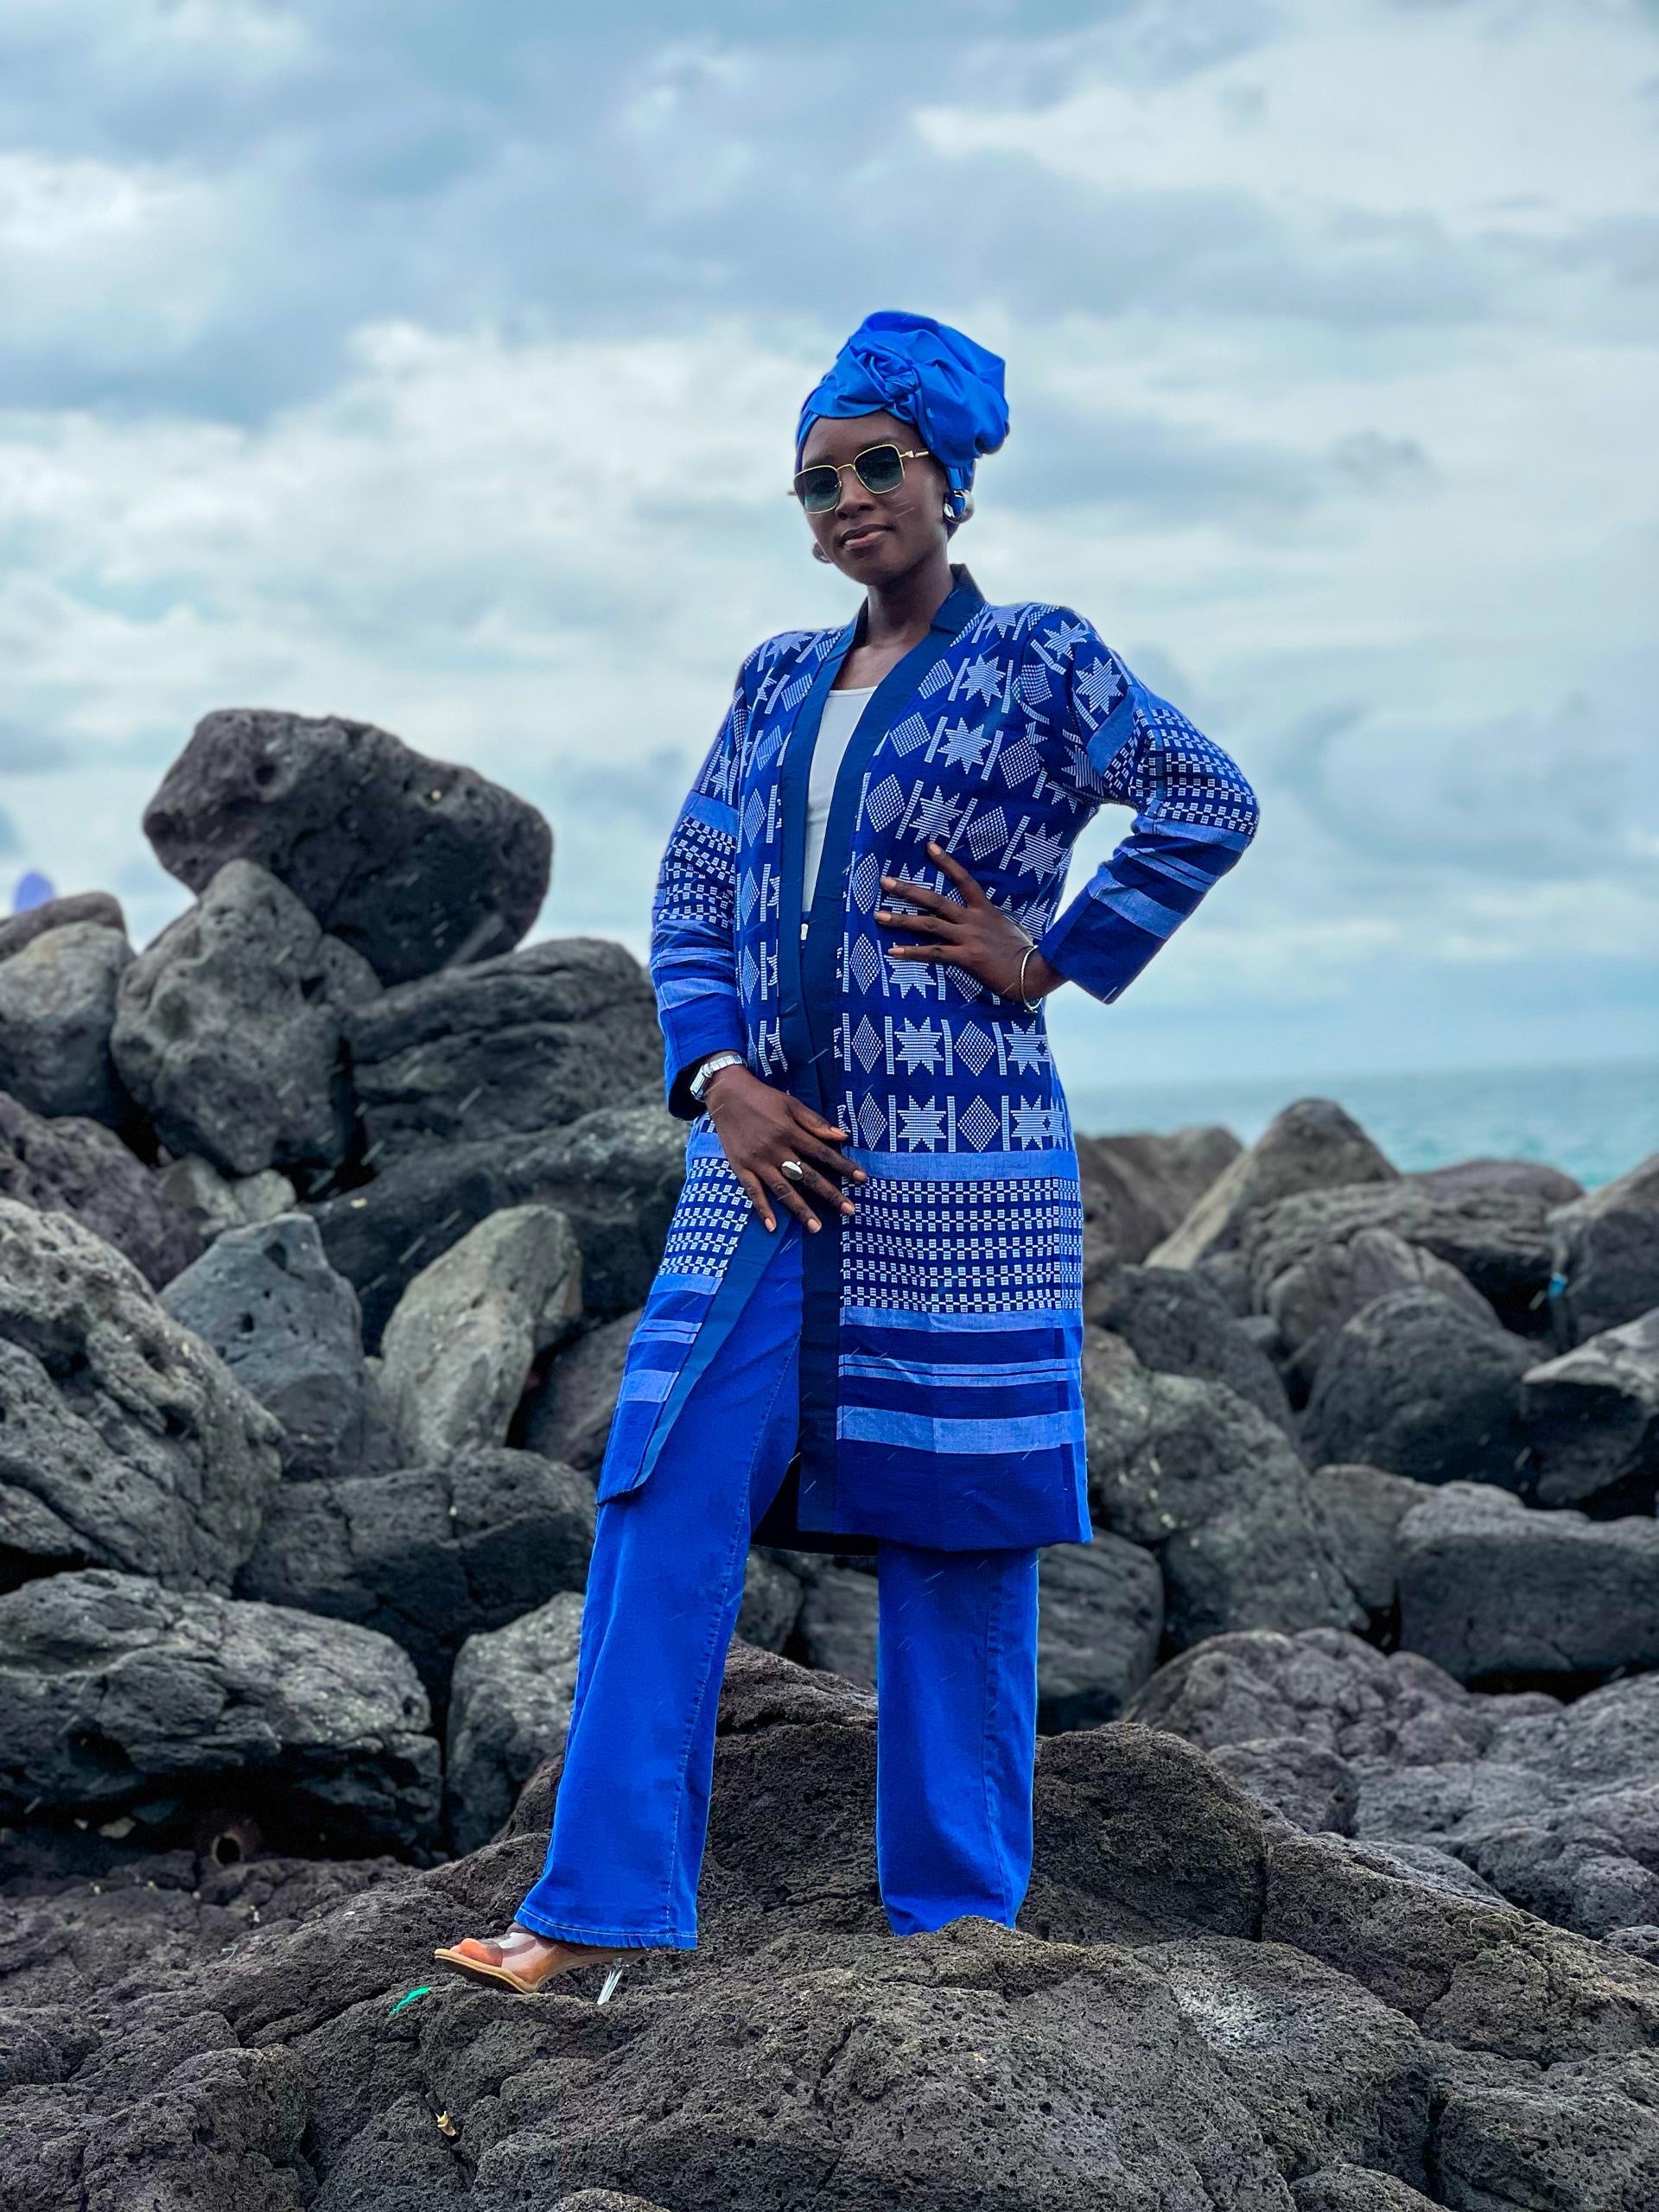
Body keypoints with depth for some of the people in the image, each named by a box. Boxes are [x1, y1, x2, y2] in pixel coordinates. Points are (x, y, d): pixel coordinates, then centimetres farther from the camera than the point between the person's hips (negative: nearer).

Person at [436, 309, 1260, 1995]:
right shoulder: (777, 684, 15)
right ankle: (604, 1904, 3)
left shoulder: (1040, 665, 1)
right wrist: (717, 1079, -2)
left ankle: (955, 1909, 13)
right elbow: (690, 902, 14)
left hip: (955, 1181, -5)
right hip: (766, 1162, 5)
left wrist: (1054, 956, -3)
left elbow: (1210, 802, 1)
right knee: (667, 1509, -1)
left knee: (953, 1537, 1)